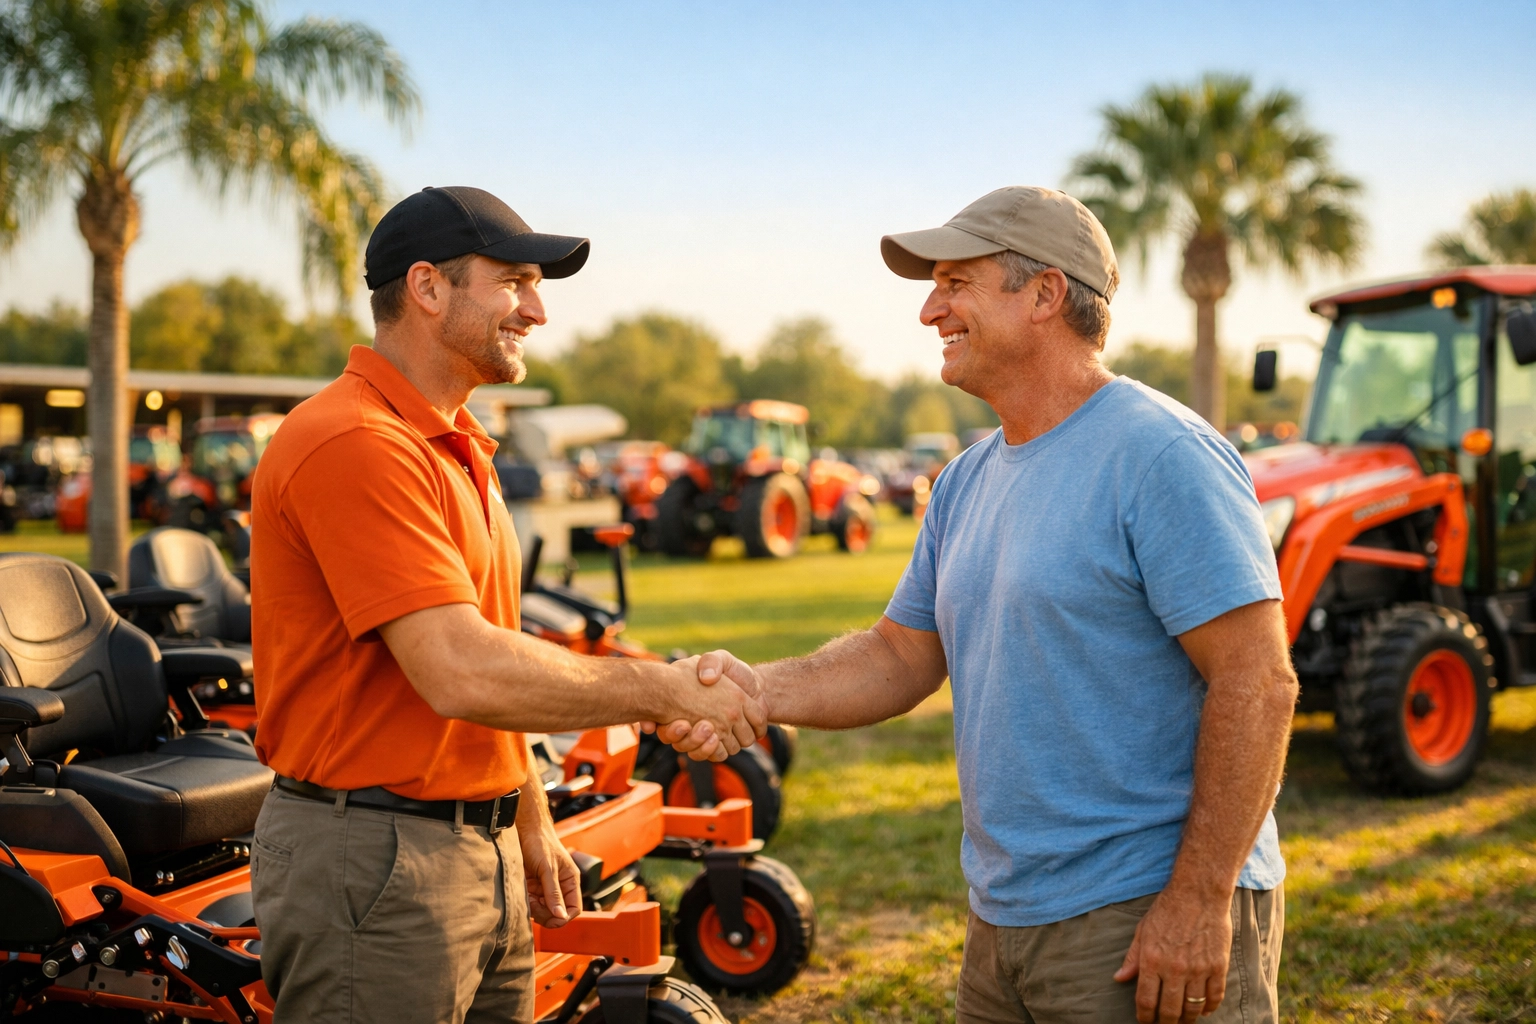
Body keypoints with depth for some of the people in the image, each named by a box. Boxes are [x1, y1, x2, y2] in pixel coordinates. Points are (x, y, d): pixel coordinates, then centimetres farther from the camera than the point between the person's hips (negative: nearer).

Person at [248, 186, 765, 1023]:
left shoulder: (456, 448, 15)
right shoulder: (355, 445, -18)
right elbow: (462, 674, -26)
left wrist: (531, 825, 20)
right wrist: (667, 690, -19)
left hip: (486, 854, 9)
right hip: (375, 862, -9)